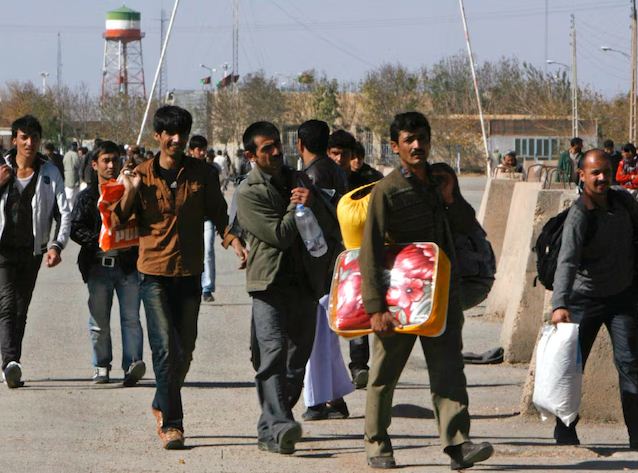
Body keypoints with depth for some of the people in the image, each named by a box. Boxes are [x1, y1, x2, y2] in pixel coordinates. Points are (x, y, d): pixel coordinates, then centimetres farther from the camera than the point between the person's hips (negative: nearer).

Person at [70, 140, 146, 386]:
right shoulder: (87, 196, 7)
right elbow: (76, 229, 0)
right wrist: (100, 242, -15)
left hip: (128, 262, 0)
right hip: (99, 264, 0)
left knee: (131, 317, -10)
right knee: (99, 320, 4)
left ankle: (132, 364, -16)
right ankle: (101, 367, 15)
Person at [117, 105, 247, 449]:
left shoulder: (202, 174, 3)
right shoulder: (142, 175, -1)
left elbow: (218, 213, 11)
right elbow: (119, 221, 0)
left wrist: (233, 240, -7)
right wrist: (131, 191, -17)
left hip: (189, 272, 3)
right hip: (154, 272, -3)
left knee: (184, 350, 9)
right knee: (166, 348, -12)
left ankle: (162, 405, 32)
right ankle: (171, 423, -11)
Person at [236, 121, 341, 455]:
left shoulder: (300, 180, 17)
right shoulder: (248, 193, -2)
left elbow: (331, 229, 17)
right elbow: (280, 234, -12)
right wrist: (298, 206, 1)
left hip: (306, 284, 6)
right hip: (270, 283, -6)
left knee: (297, 357, 5)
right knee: (273, 352, -19)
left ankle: (270, 430, 12)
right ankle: (278, 427, -29)